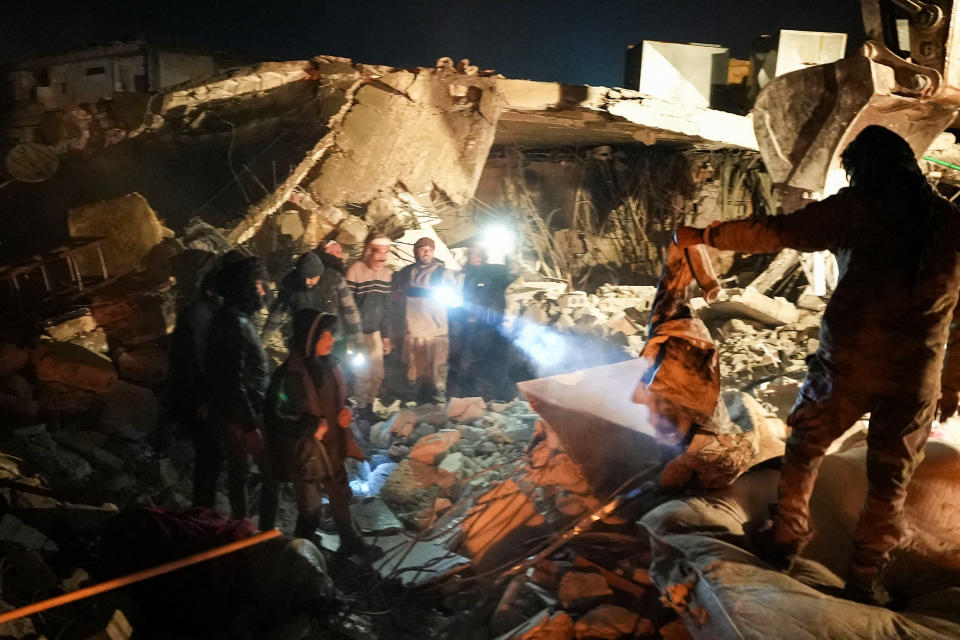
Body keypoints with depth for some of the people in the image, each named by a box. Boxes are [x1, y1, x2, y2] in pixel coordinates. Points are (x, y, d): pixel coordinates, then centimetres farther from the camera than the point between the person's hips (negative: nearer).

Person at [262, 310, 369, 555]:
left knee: (341, 498, 19)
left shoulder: (329, 366, 1)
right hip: (305, 452, -6)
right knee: (310, 510, 6)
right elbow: (275, 415, -19)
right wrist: (311, 427, -21)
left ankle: (351, 543, 39)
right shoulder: (290, 374, -20)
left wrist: (344, 414, -3)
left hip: (333, 447, 6)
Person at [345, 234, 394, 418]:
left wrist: (386, 336, 12)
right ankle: (361, 408, 19)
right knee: (364, 374, -1)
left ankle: (368, 406, 28)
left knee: (377, 374, 9)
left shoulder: (387, 273, 3)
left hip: (375, 332, 5)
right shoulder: (355, 271, -15)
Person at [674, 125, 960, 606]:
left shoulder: (859, 206, -4)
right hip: (916, 378, 3)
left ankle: (785, 540, 32)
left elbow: (775, 232, -7)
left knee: (805, 448, 20)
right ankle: (865, 581, 27)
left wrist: (704, 236, 4)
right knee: (890, 481, 16)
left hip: (846, 361, -2)